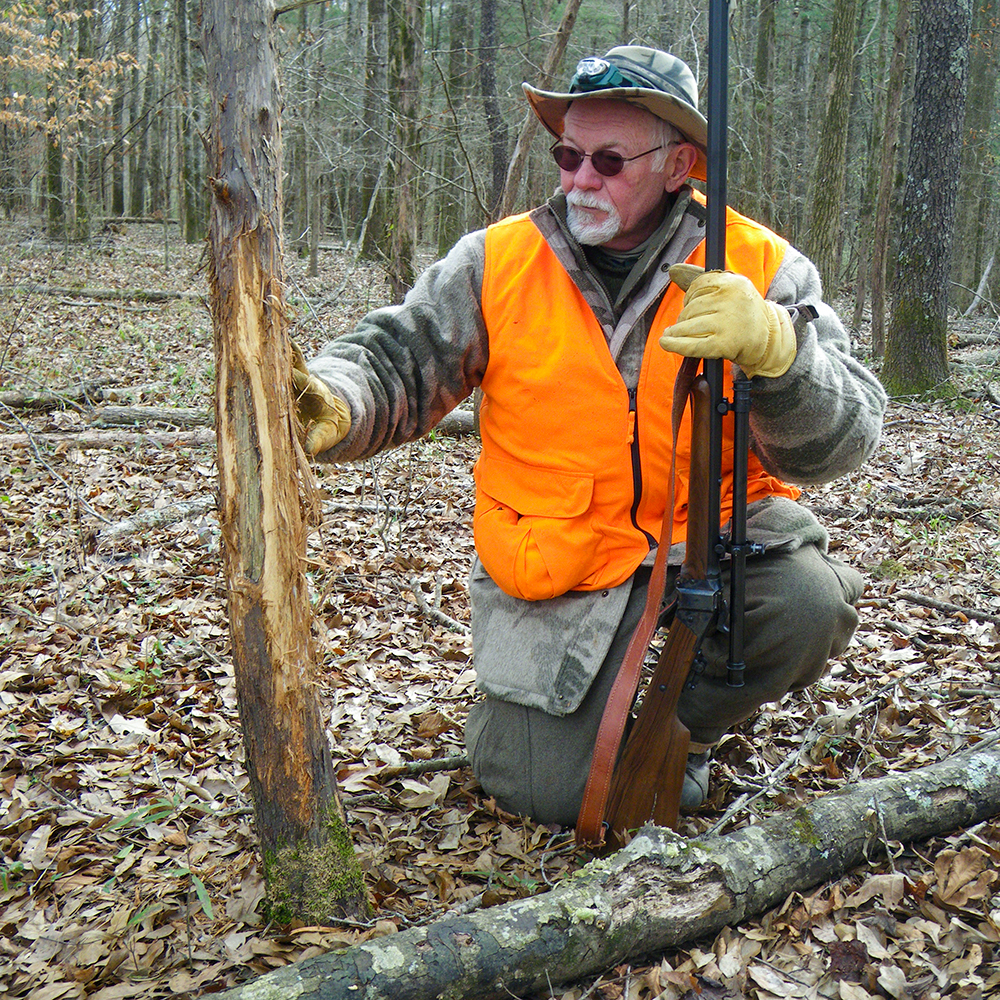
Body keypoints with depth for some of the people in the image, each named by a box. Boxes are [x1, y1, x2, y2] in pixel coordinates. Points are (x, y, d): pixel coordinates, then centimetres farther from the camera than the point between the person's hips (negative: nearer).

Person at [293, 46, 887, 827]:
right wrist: (331, 407, -28)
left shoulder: (762, 270, -8)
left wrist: (773, 347, -36)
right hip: (558, 567, 0)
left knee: (808, 601, -30)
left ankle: (685, 724, 4)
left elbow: (844, 438, -15)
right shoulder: (497, 263, -5)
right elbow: (394, 362, -5)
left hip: (710, 536, 1)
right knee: (549, 791, -11)